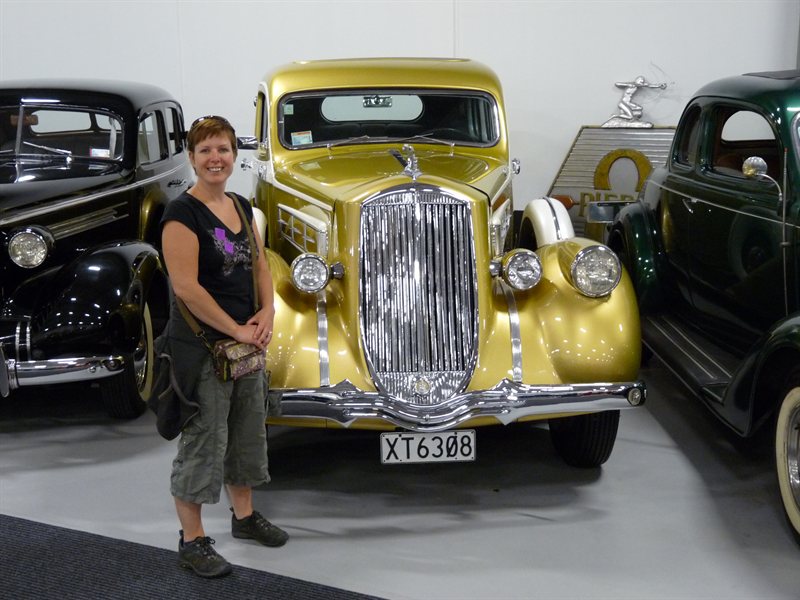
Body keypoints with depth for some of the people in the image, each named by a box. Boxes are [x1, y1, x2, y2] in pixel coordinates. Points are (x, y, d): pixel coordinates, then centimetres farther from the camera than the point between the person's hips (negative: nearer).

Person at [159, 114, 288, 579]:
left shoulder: (242, 207, 9)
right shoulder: (183, 212, -14)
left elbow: (260, 266, 14)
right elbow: (186, 286, -21)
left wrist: (266, 314, -4)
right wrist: (236, 330, -17)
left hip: (247, 342, 8)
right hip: (201, 345, -8)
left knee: (248, 432, 18)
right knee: (203, 440, 0)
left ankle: (244, 515, 36)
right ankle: (192, 541, 12)